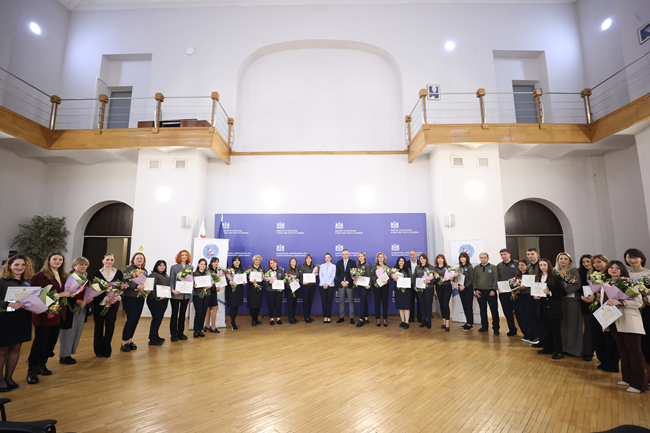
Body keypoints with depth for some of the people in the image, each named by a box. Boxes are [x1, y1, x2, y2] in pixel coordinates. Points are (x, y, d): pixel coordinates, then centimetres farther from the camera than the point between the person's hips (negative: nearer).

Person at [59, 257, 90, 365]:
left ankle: (69, 354, 23)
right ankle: (64, 356, 14)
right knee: (68, 331, 1)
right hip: (70, 307, -7)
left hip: (82, 307, 7)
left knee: (77, 331, 11)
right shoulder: (69, 277, -12)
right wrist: (78, 301, -21)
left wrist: (89, 298, -4)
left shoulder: (86, 277, 9)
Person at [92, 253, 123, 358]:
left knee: (110, 325, 0)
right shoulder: (97, 273, 1)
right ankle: (98, 350, 20)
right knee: (99, 325, 5)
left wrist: (117, 297, -13)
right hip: (99, 303, -1)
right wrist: (105, 298, -17)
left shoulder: (118, 273, 6)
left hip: (114, 303, 1)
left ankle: (106, 350, 14)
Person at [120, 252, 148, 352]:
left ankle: (130, 340, 21)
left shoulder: (145, 271, 14)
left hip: (140, 298, 6)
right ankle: (124, 342, 3)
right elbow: (125, 281, -19)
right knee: (131, 319, -9)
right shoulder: (128, 269, -6)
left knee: (136, 319, 8)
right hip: (129, 297, -6)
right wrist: (137, 286, -28)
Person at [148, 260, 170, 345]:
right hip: (155, 300, -8)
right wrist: (157, 296, -25)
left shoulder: (166, 276, 17)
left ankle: (156, 336, 24)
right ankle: (152, 339, 3)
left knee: (159, 318, 13)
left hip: (164, 300, 8)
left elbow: (169, 286, 20)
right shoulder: (154, 274, -8)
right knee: (156, 318, -6)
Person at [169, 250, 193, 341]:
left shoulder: (191, 267, 7)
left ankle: (180, 333, 21)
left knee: (182, 314, 11)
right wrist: (173, 290, -18)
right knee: (174, 314, 3)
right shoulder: (174, 267, 0)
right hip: (176, 294, -3)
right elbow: (171, 280, -4)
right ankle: (173, 334, 13)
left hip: (186, 294, 3)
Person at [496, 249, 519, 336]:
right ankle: (512, 330, 18)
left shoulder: (516, 263, 1)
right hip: (503, 292, 4)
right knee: (507, 312, 7)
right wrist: (497, 288, -1)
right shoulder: (499, 266, 11)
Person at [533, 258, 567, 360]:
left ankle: (558, 351, 12)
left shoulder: (554, 278, -9)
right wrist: (536, 296, -4)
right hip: (542, 307, 5)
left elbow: (563, 292, -12)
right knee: (545, 328, 14)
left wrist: (550, 293, -22)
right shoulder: (537, 278, 8)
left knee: (555, 329, 2)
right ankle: (547, 347, 26)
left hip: (553, 307, -5)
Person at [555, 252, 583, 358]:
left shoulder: (574, 270, -1)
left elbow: (578, 285, -11)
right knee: (562, 323, 6)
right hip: (559, 299, 3)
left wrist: (565, 292, -17)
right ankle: (564, 347, 16)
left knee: (573, 323, 1)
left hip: (572, 299, -3)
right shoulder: (555, 271, 10)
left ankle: (574, 349, 13)